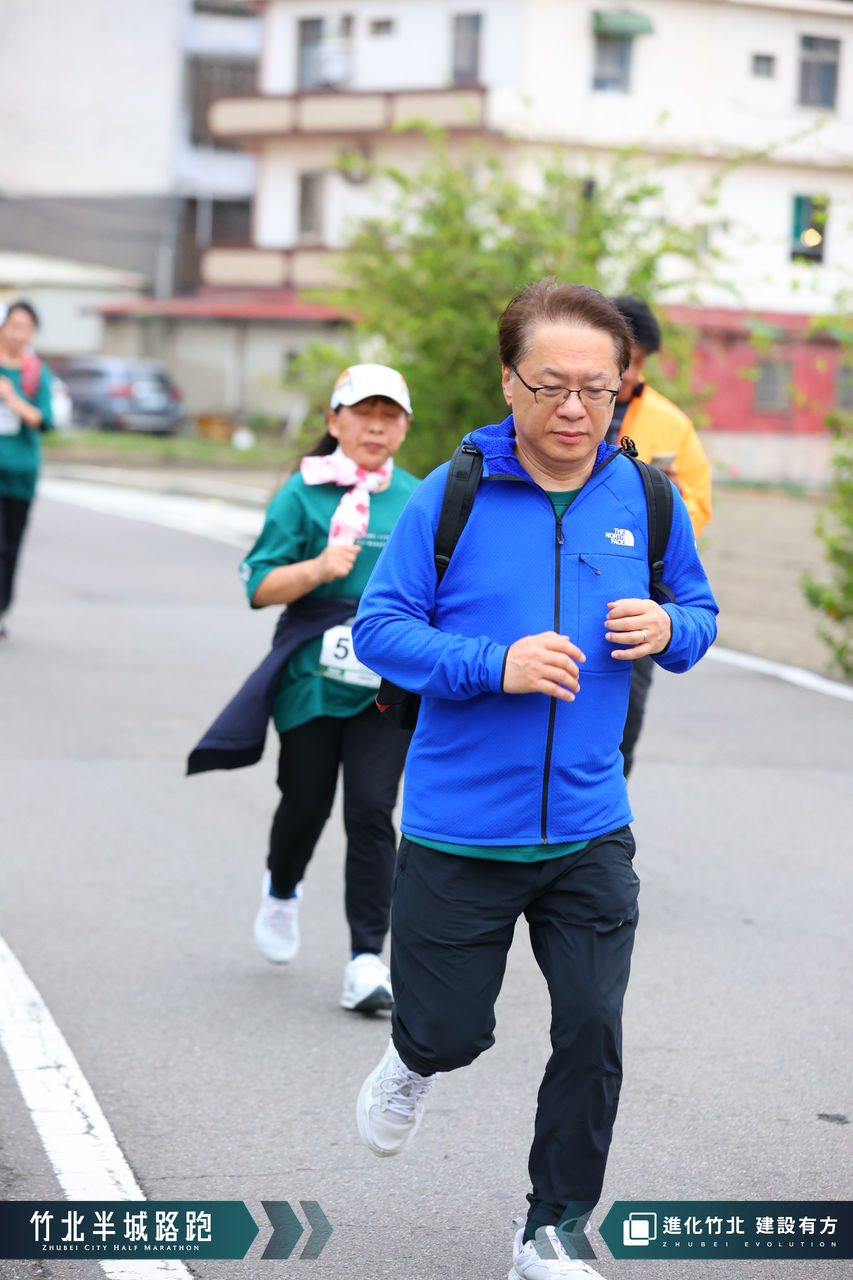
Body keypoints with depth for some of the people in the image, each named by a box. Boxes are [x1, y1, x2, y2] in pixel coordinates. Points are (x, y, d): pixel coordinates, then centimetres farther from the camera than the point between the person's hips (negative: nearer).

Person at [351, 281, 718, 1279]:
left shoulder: (644, 498, 0)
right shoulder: (452, 495, -10)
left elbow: (697, 610, 14)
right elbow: (378, 627, -8)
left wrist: (670, 630, -10)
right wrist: (495, 664, -22)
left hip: (590, 831, 2)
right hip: (460, 829, -2)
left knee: (592, 1031, 0)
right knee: (454, 1030, 8)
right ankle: (414, 1060, 47)